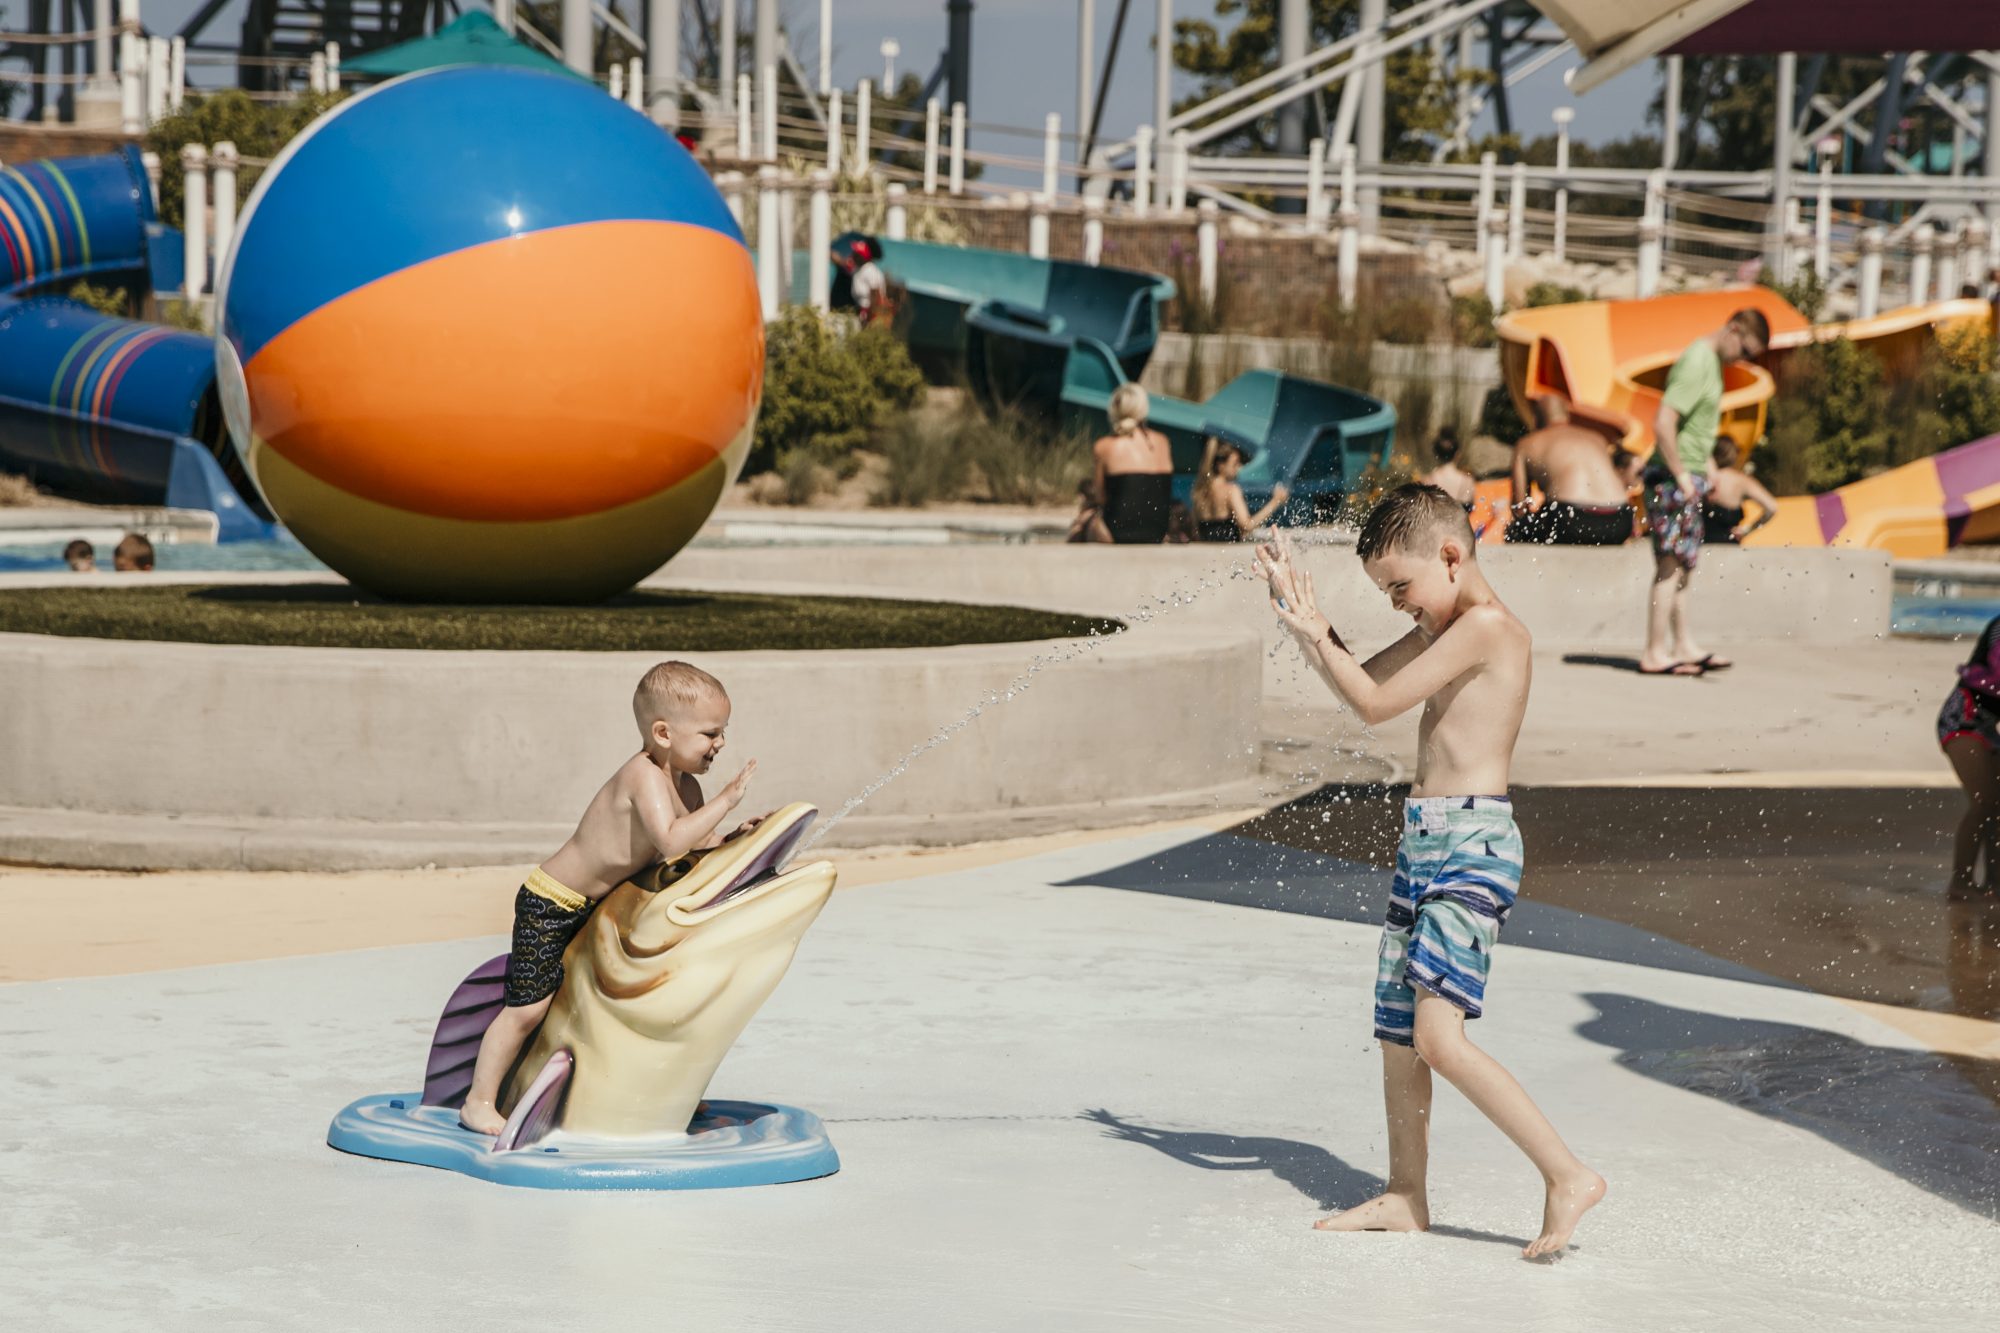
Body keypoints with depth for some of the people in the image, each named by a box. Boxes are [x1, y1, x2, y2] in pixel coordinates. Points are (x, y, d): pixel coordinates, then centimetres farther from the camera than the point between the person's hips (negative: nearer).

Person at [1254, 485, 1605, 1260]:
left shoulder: (1487, 627, -14)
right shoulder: (1442, 632, 16)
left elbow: (1374, 703, -15)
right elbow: (1362, 680, 25)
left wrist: (1309, 631, -4)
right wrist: (1306, 618, 12)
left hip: (1472, 846, -10)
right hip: (1422, 842, 10)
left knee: (1438, 1037, -19)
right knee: (1396, 1036, 13)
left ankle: (1567, 1175, -16)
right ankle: (1405, 1198, 24)